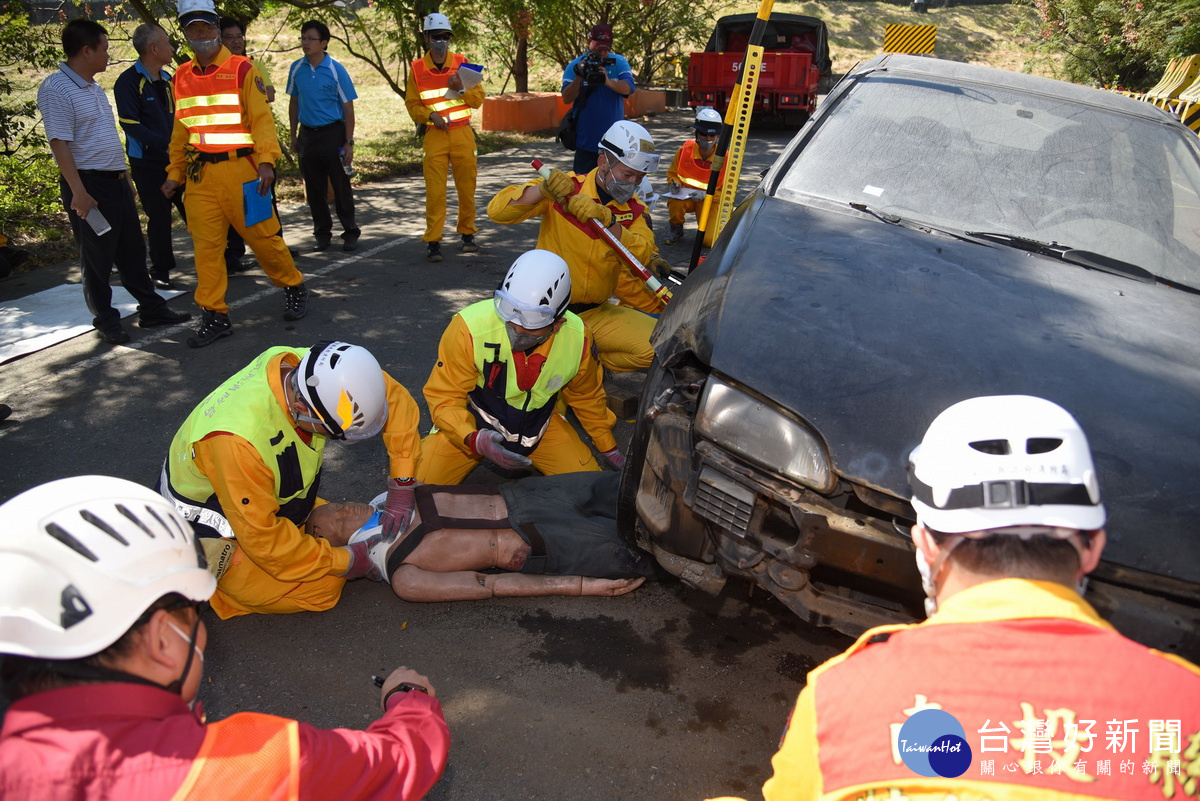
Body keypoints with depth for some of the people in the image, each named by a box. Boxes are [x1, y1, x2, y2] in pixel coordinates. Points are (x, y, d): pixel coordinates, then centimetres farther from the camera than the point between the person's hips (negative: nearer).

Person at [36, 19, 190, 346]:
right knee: (97, 257, 2)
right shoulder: (56, 89, -14)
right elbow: (59, 143, -19)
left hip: (117, 181, 9)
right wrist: (78, 191, -24)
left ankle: (151, 308, 25)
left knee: (132, 250, 15)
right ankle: (106, 321, 13)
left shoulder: (95, 88, 15)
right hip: (89, 184, -9)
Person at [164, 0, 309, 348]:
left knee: (263, 235, 2)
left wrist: (266, 160, -20)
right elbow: (181, 130, 18)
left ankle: (294, 287, 25)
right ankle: (215, 315, 9)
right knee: (205, 245, 1)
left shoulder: (241, 69, -1)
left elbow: (261, 118, -7)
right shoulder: (181, 77, 13)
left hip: (239, 169, -4)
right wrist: (174, 173, 16)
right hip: (200, 175, 4)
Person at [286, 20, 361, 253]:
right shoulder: (297, 68, 4)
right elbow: (294, 103, 13)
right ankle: (322, 233, 18)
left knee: (341, 186, 0)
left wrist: (349, 142, -10)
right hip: (307, 134, 4)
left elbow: (348, 108, -6)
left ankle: (350, 233, 10)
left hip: (333, 133, -4)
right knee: (314, 189, 8)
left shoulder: (336, 70, -7)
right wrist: (294, 135, 11)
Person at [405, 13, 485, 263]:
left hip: (462, 134, 1)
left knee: (467, 186, 5)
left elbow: (478, 99, 4)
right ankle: (433, 241, -2)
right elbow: (412, 104, 5)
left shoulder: (462, 63, 4)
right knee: (435, 189, -6)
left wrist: (461, 89, -14)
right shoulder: (417, 69, 3)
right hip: (434, 135, -1)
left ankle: (467, 232, 21)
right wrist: (430, 115, -12)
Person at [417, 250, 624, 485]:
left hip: (540, 424, 2)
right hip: (472, 423, -2)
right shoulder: (468, 328, -32)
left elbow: (586, 397, 1)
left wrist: (609, 449, 14)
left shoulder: (578, 339, -20)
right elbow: (444, 397, -20)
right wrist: (475, 439, -39)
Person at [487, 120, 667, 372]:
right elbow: (497, 211, -13)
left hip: (597, 314, 4)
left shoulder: (634, 209, 6)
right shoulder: (565, 188, -5)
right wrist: (542, 191, -30)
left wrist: (607, 219, -28)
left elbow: (642, 256, -14)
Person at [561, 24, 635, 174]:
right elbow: (567, 98, -7)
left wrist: (608, 82, -32)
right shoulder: (575, 65, 1)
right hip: (586, 139, -1)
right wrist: (579, 77, -23)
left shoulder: (619, 62, 3)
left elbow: (629, 88, -13)